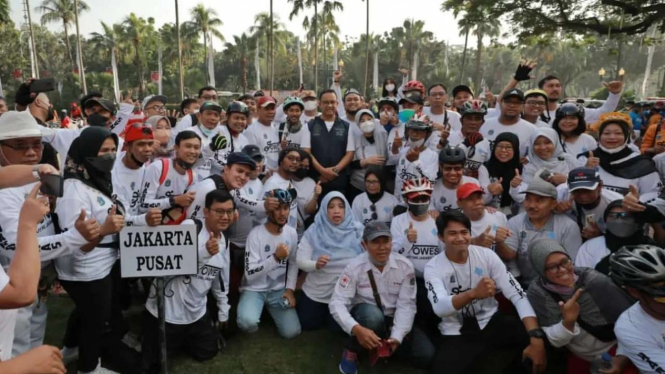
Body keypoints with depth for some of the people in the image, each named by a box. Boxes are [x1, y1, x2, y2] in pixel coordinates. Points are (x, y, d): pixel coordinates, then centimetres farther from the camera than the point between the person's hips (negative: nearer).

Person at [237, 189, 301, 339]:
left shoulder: (292, 233, -3)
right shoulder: (256, 234, -19)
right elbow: (250, 274, -22)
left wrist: (290, 289, -1)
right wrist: (275, 257, -31)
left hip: (279, 290, 5)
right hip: (254, 289, -4)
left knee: (291, 332, -8)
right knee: (248, 322, -34)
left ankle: (270, 310, 21)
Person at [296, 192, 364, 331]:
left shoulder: (357, 230, -10)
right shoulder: (314, 231, -10)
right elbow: (300, 261, -10)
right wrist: (315, 264, -30)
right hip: (316, 291, 1)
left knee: (338, 328, 6)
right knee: (306, 324, 8)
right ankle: (321, 311, 40)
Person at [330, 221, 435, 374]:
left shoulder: (405, 266, -13)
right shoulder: (355, 267, -18)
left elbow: (406, 305, -14)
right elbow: (337, 303, -23)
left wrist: (396, 337, -27)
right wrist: (356, 329, -40)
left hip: (394, 319, 3)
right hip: (365, 316, -3)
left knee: (425, 356, -16)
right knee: (373, 315, -39)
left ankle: (387, 343, 12)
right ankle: (351, 350, -9)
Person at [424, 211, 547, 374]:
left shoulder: (486, 255, -6)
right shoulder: (433, 267, -11)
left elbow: (517, 295, -12)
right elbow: (439, 307, -28)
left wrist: (536, 338, -26)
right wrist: (473, 293, -46)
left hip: (491, 322, 3)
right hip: (457, 334, -2)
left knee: (534, 337, -22)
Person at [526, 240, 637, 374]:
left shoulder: (595, 281, -19)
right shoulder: (537, 292, -16)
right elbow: (555, 341, -15)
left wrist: (623, 359, -16)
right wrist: (568, 322, -32)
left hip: (614, 349, -1)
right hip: (578, 357, 1)